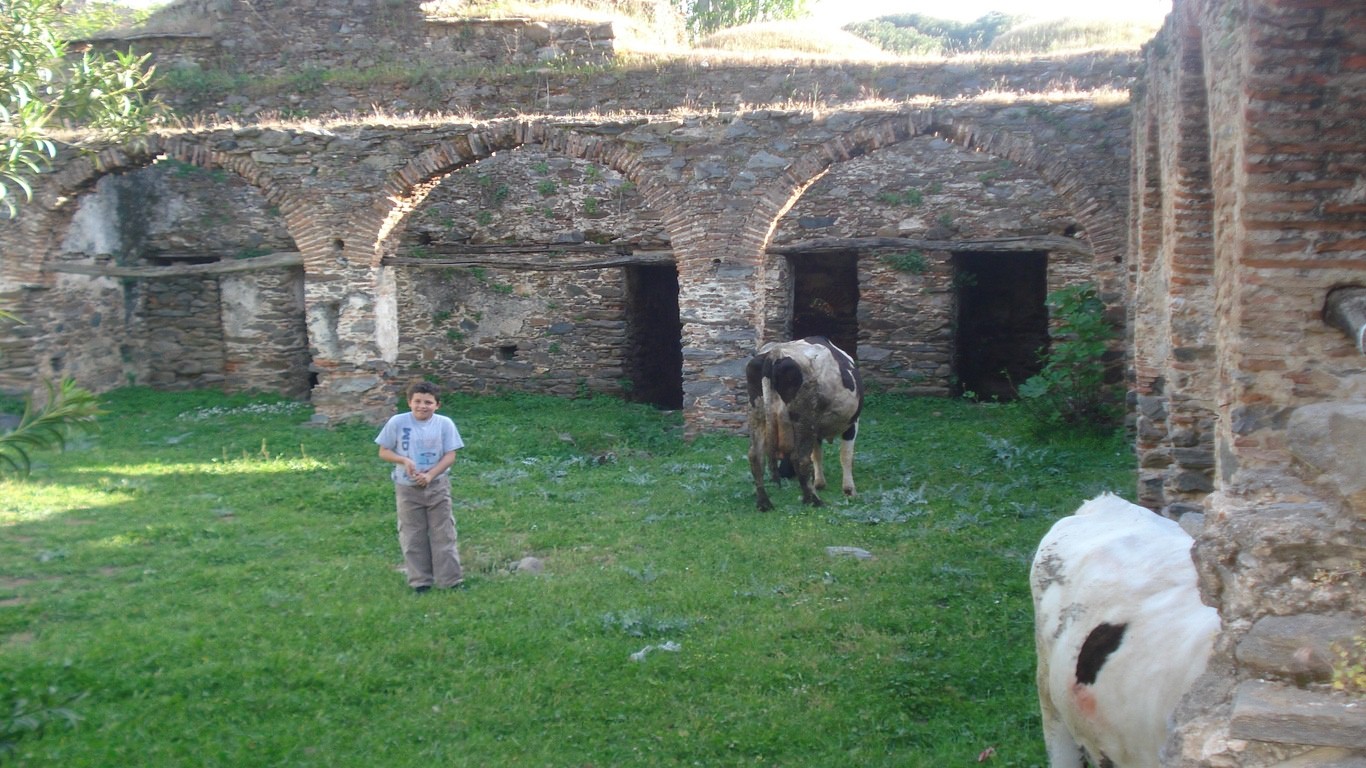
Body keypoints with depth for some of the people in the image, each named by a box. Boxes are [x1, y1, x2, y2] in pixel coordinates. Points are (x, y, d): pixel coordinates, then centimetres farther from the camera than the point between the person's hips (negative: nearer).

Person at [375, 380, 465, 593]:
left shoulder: (444, 424, -5)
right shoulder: (397, 422, -5)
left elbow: (450, 456, -6)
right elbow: (384, 452, 0)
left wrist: (430, 475, -18)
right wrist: (403, 460, -18)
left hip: (437, 487, 0)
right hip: (407, 488, 0)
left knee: (443, 534, 3)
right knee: (413, 537, 7)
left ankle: (450, 580, 10)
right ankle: (420, 581, 17)